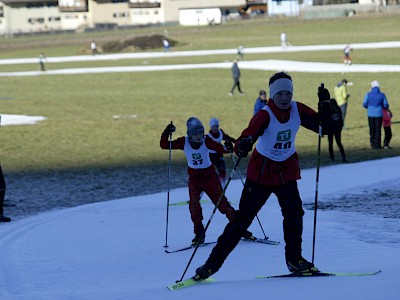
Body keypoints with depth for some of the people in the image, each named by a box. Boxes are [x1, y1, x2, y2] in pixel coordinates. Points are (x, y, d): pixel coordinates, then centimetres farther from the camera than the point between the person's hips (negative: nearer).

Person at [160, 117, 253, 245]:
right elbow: (164, 145, -10)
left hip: (209, 175, -1)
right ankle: (199, 233, -9)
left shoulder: (207, 141, -13)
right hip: (194, 177, 1)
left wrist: (226, 148, -51)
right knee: (194, 203, -20)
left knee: (221, 202, -4)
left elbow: (219, 148, -29)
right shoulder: (184, 142, -9)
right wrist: (166, 134, -28)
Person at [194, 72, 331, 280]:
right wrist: (242, 146, -59)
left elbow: (322, 125, 0)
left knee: (294, 212, -14)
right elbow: (248, 136, -35)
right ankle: (213, 262, 3)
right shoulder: (264, 116, -22)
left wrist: (325, 105, -16)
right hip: (261, 171, -4)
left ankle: (294, 259, 4)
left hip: (287, 171, 4)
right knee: (243, 218, -4)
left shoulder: (298, 110, -7)